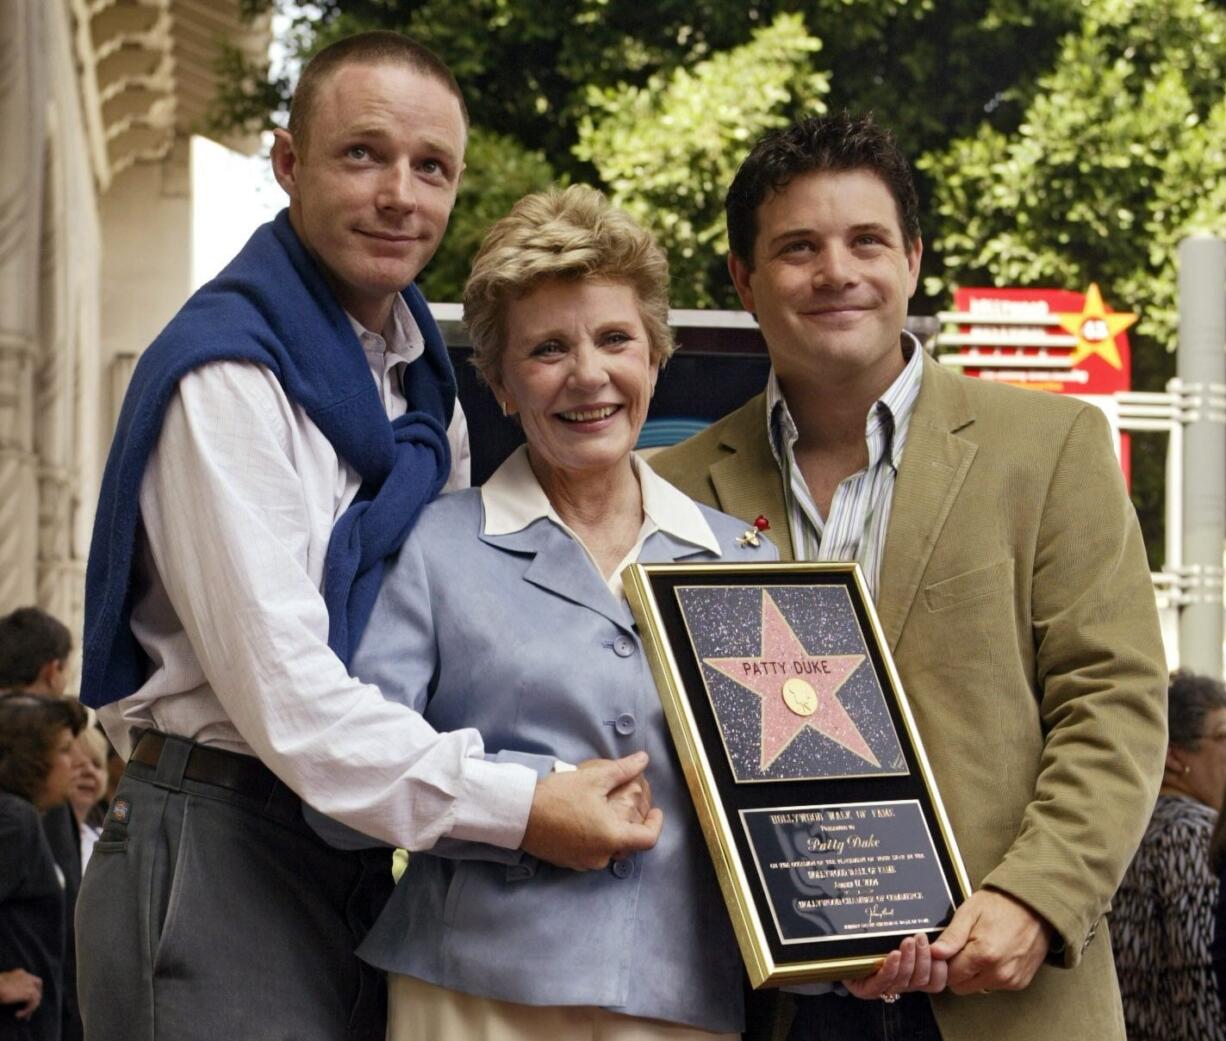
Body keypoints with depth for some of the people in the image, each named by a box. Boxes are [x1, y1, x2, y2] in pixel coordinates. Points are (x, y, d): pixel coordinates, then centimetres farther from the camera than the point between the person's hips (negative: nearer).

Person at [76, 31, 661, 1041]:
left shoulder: (422, 380, 13)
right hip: (221, 853, -8)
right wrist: (516, 808, -24)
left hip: (364, 842, 8)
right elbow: (281, 689, -22)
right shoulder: (226, 377, -15)